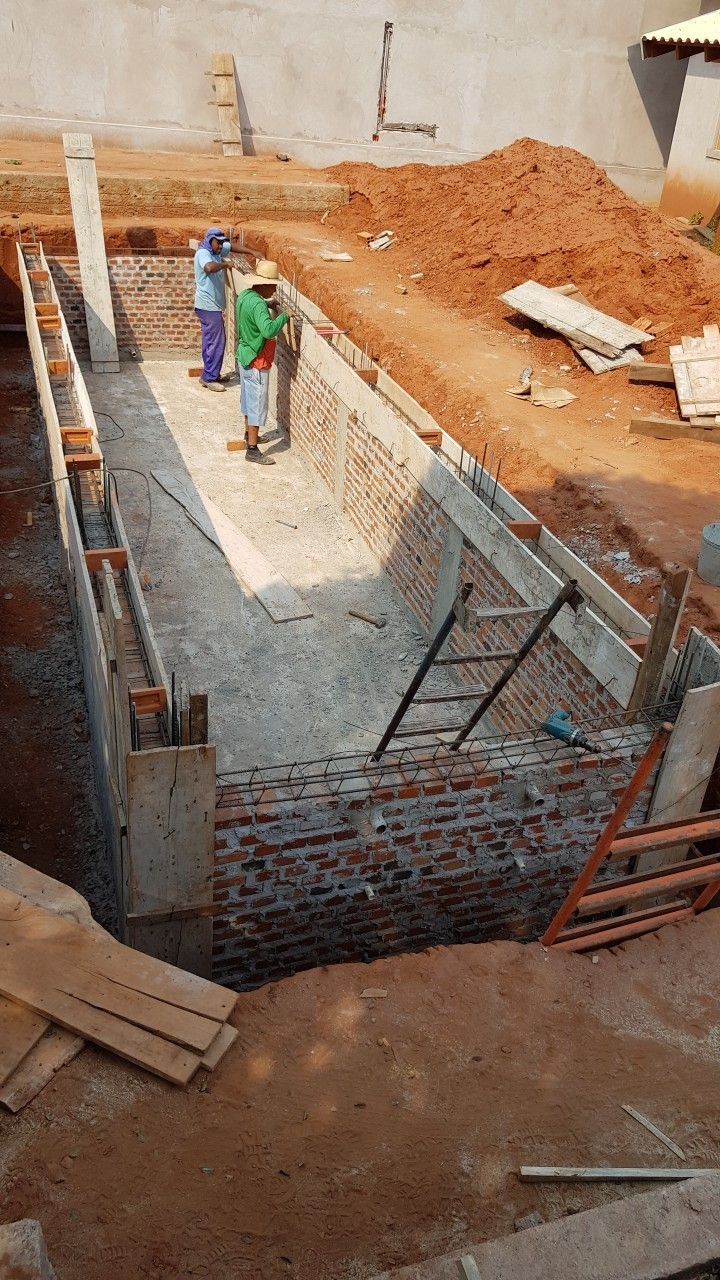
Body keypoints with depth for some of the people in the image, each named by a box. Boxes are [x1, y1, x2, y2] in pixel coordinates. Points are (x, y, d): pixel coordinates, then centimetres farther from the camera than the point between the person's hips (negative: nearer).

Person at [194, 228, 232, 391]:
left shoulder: (217, 252, 11)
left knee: (209, 342, 15)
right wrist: (225, 264, -21)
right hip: (209, 306, -10)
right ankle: (209, 378, 0)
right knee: (217, 342, -6)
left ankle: (208, 375, 23)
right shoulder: (203, 253, -16)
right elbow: (209, 267, -38)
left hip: (212, 306, 10)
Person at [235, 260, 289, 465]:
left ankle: (249, 434, 42)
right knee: (258, 404, -3)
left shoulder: (245, 295, 2)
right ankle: (252, 450, 0)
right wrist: (284, 316, -29)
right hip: (256, 362, -10)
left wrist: (268, 303, 11)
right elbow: (268, 330, -42)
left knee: (248, 398, 24)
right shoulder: (258, 305, -27)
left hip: (244, 356, 10)